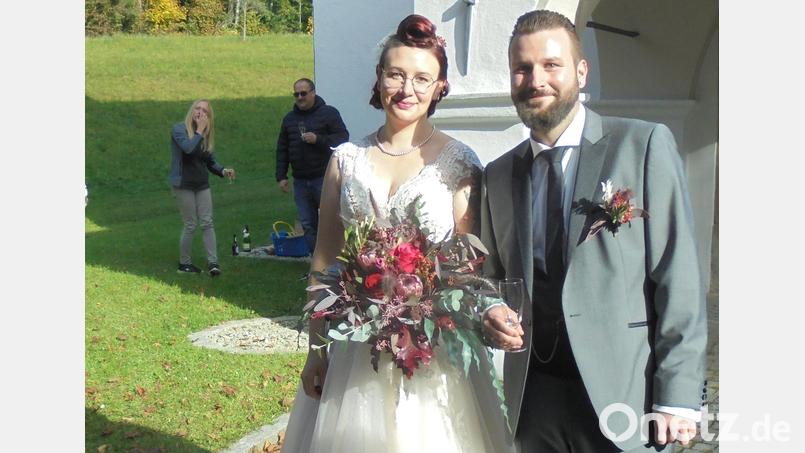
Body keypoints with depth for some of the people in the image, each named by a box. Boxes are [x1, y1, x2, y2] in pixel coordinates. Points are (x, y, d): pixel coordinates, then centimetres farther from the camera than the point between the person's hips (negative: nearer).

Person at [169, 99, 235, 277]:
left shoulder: (206, 135, 8)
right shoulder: (179, 129, -9)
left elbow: (211, 162, 10)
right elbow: (188, 148, -28)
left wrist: (223, 171, -7)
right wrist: (199, 131, -19)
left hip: (202, 184, 5)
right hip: (183, 184, -5)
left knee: (207, 223, -2)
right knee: (190, 225, -1)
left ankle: (213, 262, -2)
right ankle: (184, 263, 14)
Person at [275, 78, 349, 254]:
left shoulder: (328, 113, -1)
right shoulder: (289, 119, 14)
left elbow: (343, 137, -8)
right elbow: (282, 149, 16)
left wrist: (318, 139, -19)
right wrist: (281, 176, 10)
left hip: (325, 178, -5)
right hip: (300, 181, 5)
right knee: (307, 224, 4)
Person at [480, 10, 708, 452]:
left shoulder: (644, 144, -3)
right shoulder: (498, 175, 10)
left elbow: (678, 278, -7)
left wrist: (677, 398, -12)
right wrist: (492, 312, -3)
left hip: (622, 394, -4)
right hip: (533, 396, 4)